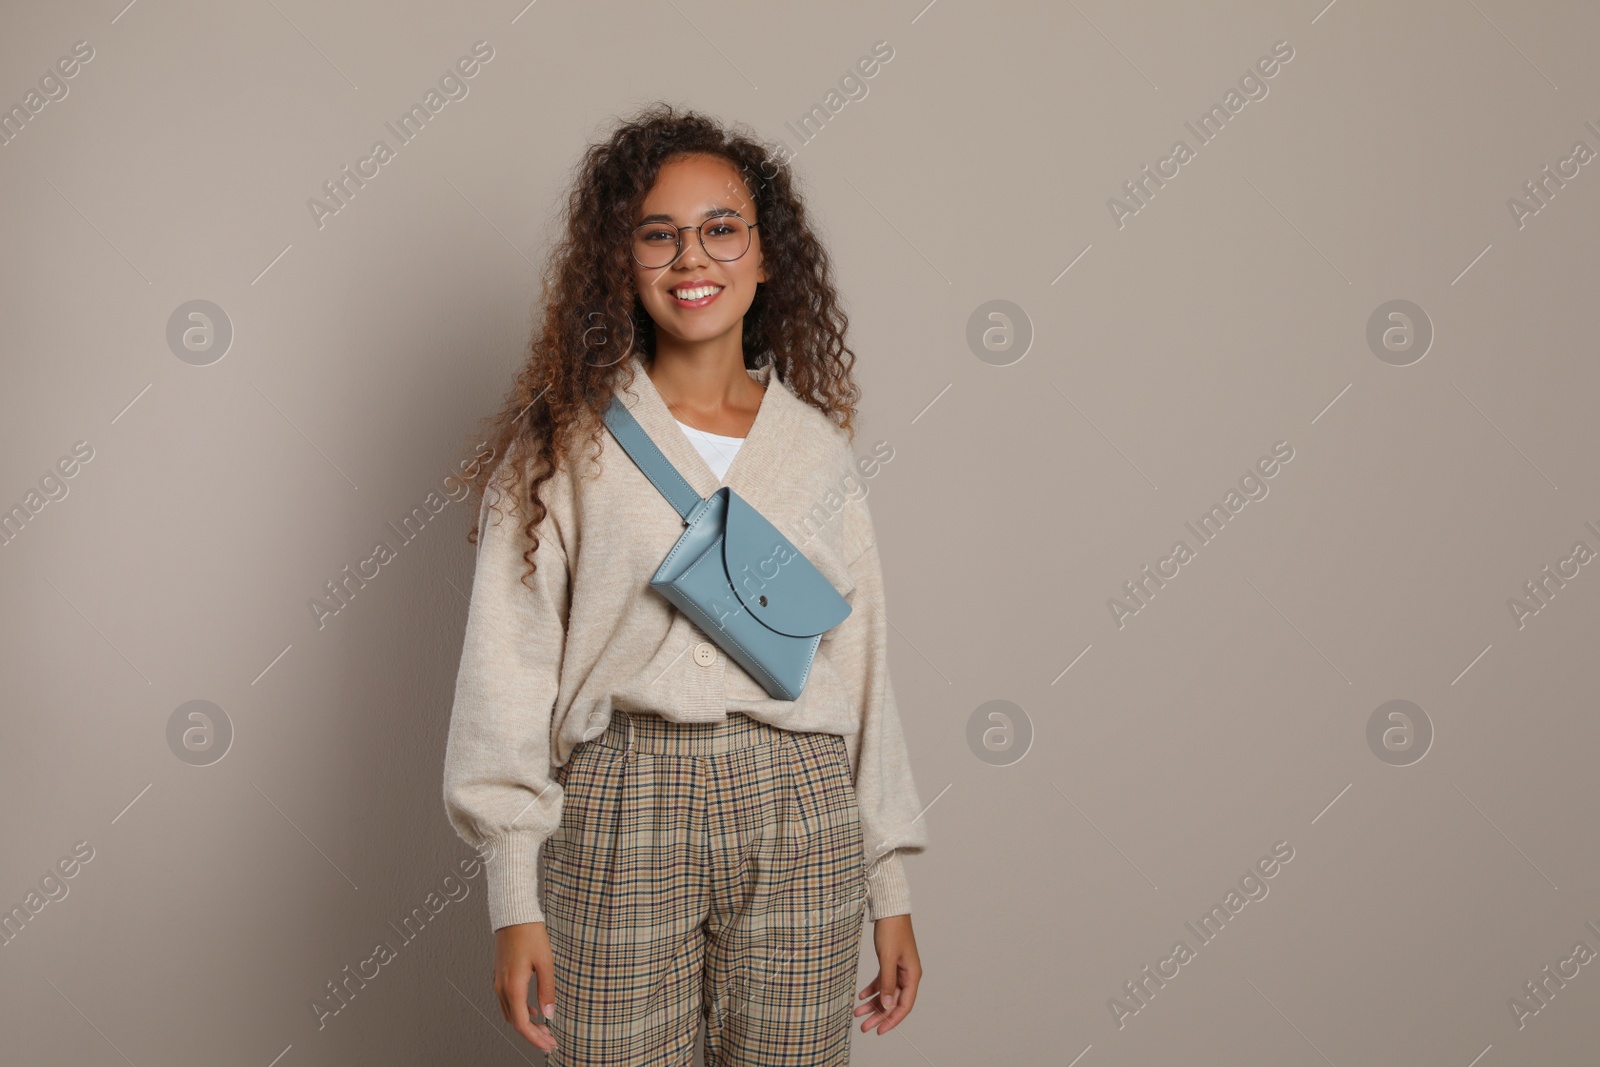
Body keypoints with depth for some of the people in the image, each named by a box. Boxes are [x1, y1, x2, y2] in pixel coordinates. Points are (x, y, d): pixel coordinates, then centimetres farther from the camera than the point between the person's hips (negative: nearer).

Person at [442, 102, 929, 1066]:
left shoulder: (819, 448, 9)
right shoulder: (567, 442, 1)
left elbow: (864, 670, 11)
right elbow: (509, 669, -1)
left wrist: (892, 891, 10)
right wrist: (517, 900, -7)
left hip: (800, 819, 2)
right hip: (619, 815, -2)